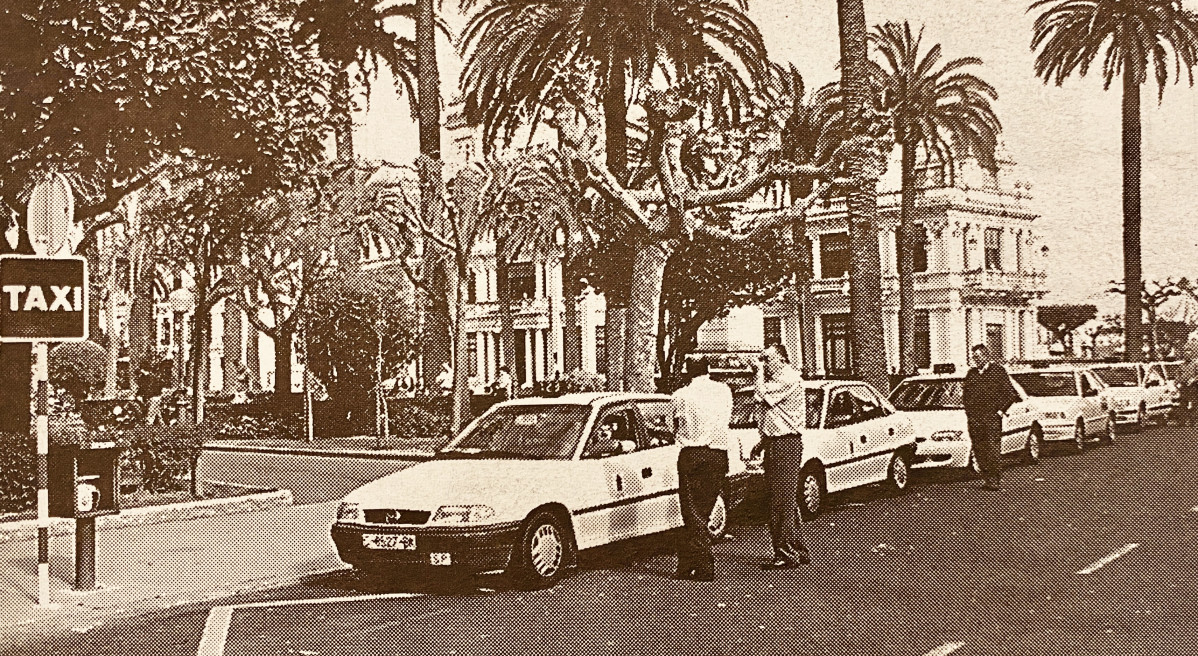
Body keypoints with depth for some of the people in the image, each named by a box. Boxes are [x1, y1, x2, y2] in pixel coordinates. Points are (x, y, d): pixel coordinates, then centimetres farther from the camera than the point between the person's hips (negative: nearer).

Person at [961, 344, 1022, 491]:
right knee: (979, 450, 5)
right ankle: (986, 479, 13)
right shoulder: (971, 373, 13)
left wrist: (1001, 410, -4)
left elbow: (1012, 394, 0)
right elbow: (964, 392, 25)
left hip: (992, 418, -5)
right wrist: (968, 409, 13)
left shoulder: (998, 370, 0)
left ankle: (996, 481, -3)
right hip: (974, 418, 5)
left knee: (993, 450, -7)